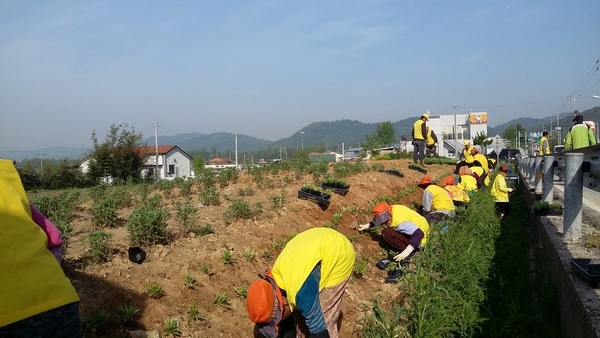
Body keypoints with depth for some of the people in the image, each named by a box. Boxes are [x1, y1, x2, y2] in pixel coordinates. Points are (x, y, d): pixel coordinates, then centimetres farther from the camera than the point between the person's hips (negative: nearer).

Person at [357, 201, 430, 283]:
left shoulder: (400, 222, -33)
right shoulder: (391, 210, -8)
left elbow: (419, 234, -40)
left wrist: (407, 252, -45)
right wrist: (367, 226, 5)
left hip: (418, 239, -9)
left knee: (386, 233, -22)